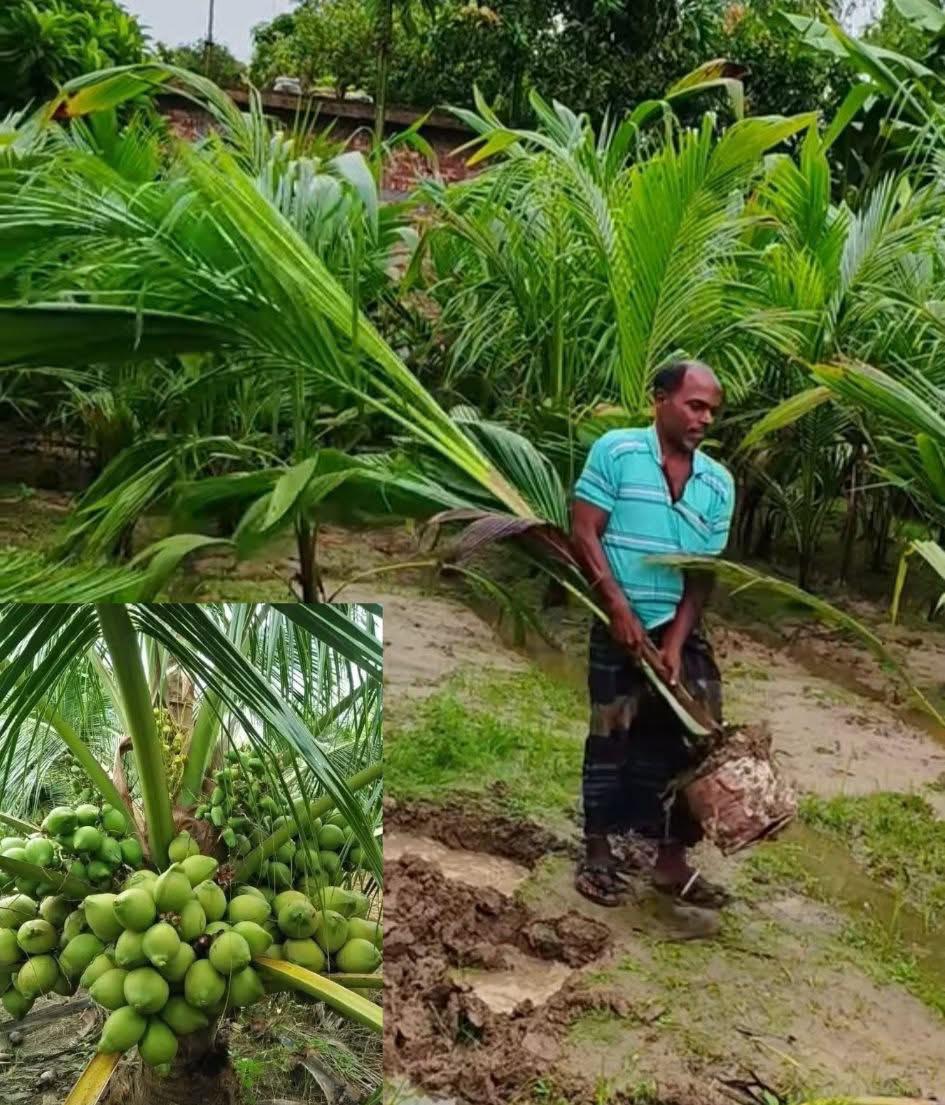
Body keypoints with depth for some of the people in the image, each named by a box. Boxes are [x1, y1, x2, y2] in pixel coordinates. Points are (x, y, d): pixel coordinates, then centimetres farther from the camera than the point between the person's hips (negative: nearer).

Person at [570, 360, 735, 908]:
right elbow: (584, 533, -11)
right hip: (621, 625, -4)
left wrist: (676, 644, -9)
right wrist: (619, 607, -18)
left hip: (684, 631, 4)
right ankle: (598, 853, 21)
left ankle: (671, 859, 21)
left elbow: (704, 573, 0)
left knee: (688, 740, 7)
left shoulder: (719, 482, 2)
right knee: (613, 738, 6)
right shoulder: (615, 451, -9)